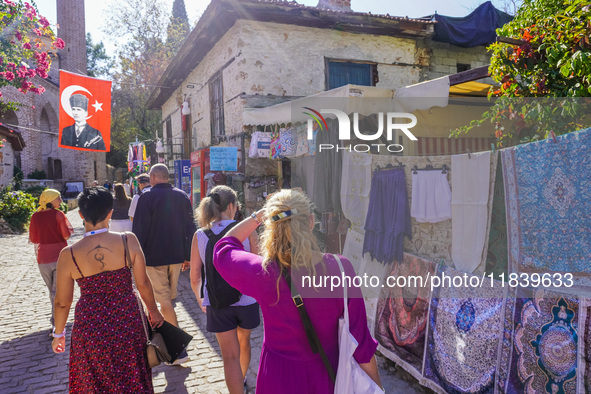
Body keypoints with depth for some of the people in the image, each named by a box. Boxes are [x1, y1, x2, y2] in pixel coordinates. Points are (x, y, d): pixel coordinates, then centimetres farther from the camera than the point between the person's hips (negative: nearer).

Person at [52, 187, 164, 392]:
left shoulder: (68, 254, -13)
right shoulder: (128, 241, -14)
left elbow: (62, 302, -3)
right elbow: (143, 283, -7)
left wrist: (58, 333, 14)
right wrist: (153, 310, 10)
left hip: (91, 327, 0)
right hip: (128, 322, 0)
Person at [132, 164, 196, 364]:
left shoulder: (147, 197, -11)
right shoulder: (182, 196, 6)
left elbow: (139, 230, -13)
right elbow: (190, 228, 9)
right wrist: (188, 256, 15)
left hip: (154, 257, -6)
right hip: (177, 256, 6)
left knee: (164, 300, -2)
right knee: (169, 297, 21)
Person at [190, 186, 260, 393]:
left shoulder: (200, 235, -6)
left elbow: (195, 276, -1)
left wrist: (200, 299, 16)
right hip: (246, 299, 1)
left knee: (230, 356, 9)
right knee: (243, 341, 28)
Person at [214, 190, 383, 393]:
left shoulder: (263, 273, -23)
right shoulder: (340, 269, -22)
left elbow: (223, 248, -1)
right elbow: (360, 338, -13)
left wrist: (257, 216, 0)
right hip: (328, 376, 2)